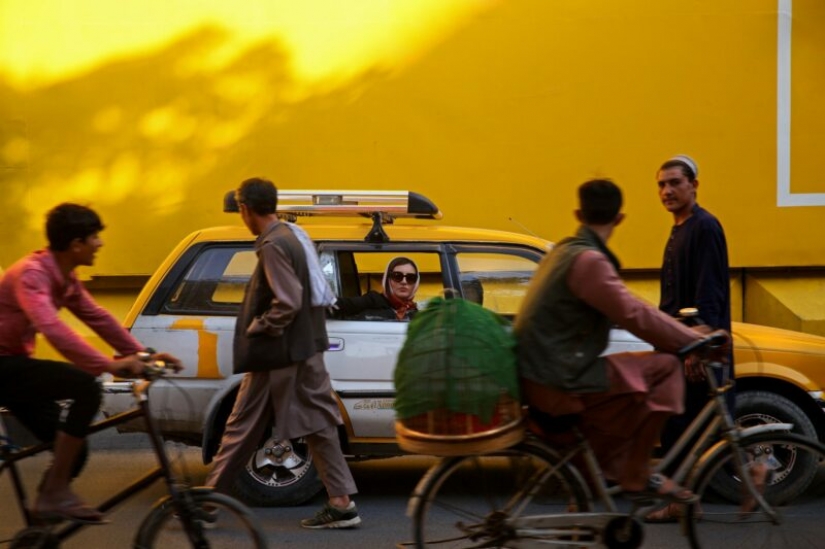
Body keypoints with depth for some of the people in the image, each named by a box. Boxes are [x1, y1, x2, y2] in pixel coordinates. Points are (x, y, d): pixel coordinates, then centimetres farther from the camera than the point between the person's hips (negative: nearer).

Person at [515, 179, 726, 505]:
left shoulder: (566, 251, 16)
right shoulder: (587, 260, -15)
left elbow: (619, 310, 24)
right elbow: (635, 315, -20)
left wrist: (682, 335, 23)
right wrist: (694, 340, -10)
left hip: (540, 376, 10)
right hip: (560, 383, -10)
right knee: (664, 368, -11)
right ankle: (636, 477, -5)